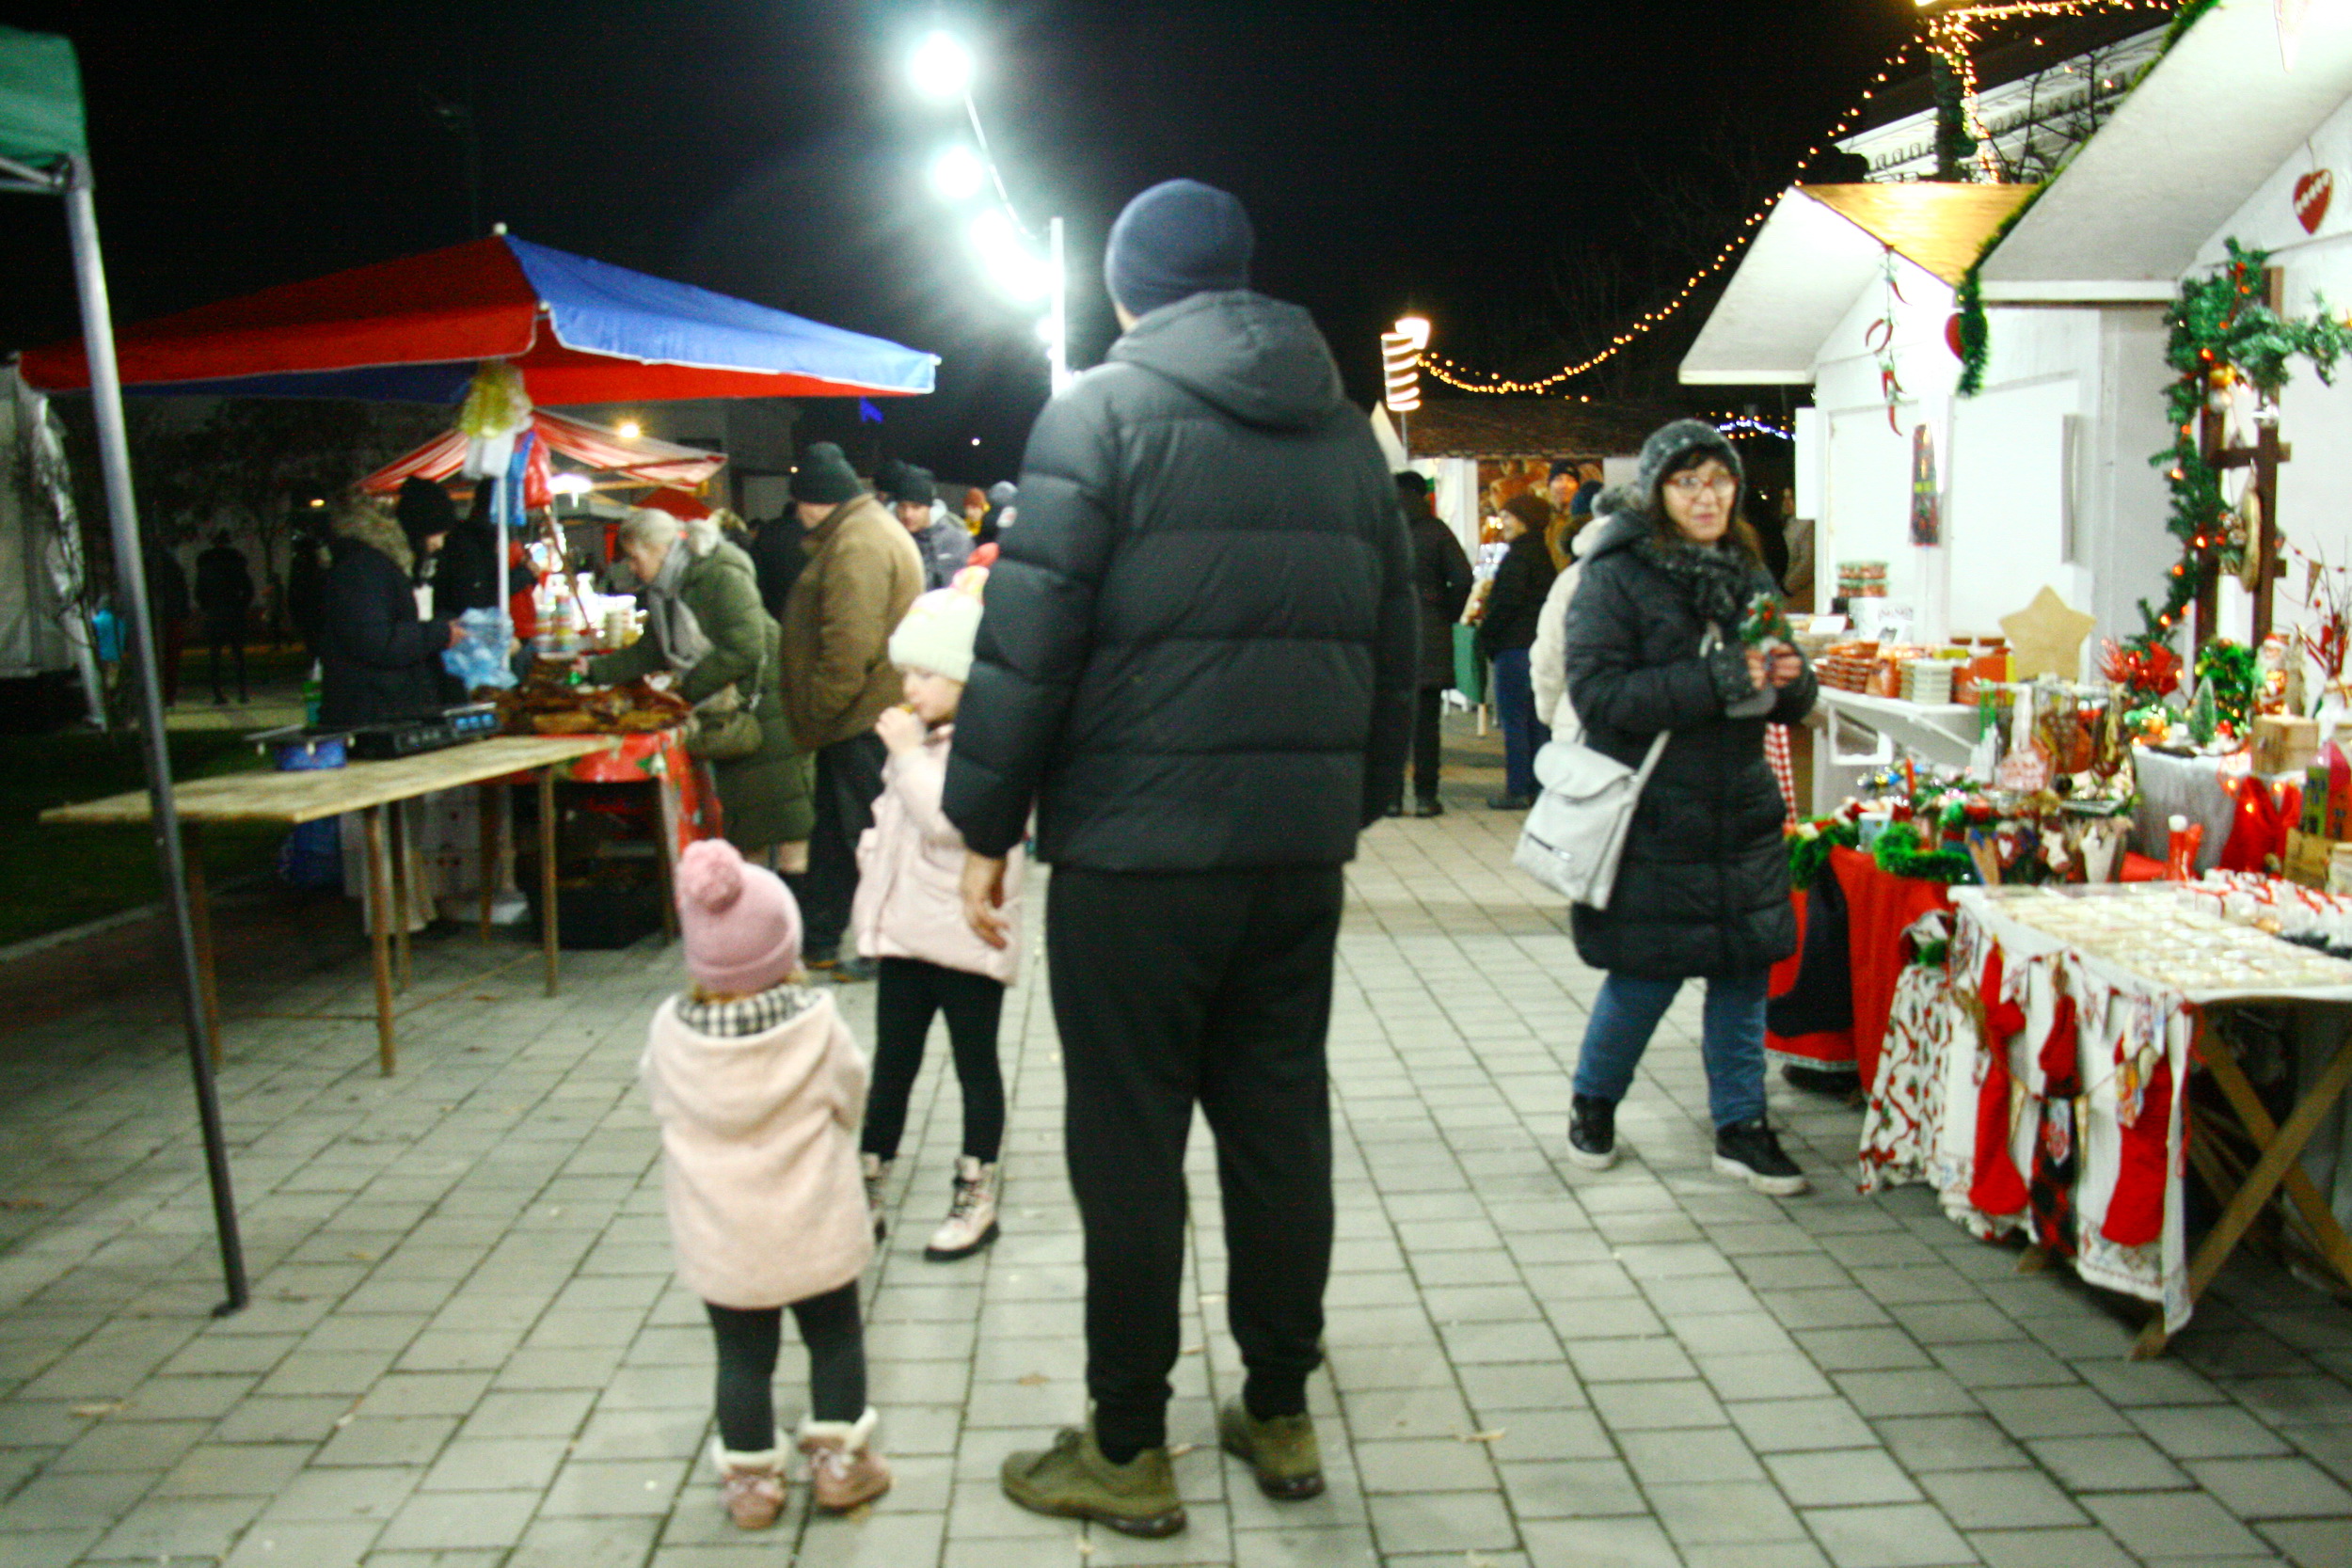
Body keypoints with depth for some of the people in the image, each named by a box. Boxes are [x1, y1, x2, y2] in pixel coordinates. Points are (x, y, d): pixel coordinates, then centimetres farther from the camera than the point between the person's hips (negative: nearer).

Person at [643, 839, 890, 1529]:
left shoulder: (670, 1031, -13)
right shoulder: (816, 1024, -17)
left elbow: (659, 1099, 3)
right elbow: (850, 1100, -3)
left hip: (719, 1242, 1)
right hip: (814, 1234, -1)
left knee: (742, 1357, 14)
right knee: (835, 1340, 18)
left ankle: (749, 1480, 24)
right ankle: (839, 1461, 26)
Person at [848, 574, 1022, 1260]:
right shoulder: (921, 739, 12)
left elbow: (947, 821, -28)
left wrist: (909, 755, -21)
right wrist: (873, 857, 14)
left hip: (966, 938, -8)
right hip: (905, 931, 8)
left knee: (975, 1066, 7)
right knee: (891, 1066, 13)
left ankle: (976, 1198, 18)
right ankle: (866, 1193, 22)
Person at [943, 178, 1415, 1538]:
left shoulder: (1102, 410, -4)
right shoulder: (1343, 429, 14)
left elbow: (1029, 634, -11)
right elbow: (1394, 647, 14)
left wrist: (984, 825, -5)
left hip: (1137, 853, -6)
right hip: (1301, 851, 6)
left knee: (1130, 1147, 4)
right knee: (1282, 1129, 14)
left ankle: (1128, 1452, 17)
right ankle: (1282, 1418, 28)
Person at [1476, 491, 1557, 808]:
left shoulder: (1518, 554, -12)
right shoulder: (1543, 553, 15)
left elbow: (1507, 601, -18)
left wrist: (1486, 636, -7)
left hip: (1515, 646, -9)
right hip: (1541, 644, 9)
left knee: (1513, 721, -5)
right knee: (1536, 719, 12)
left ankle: (1517, 790, -4)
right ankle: (1539, 786, 16)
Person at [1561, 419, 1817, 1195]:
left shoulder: (1749, 576, 11)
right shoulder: (1615, 577, -8)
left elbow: (1789, 701, 17)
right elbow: (1597, 692, -19)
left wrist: (1791, 678, -7)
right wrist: (1714, 681, -25)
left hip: (1741, 814, 6)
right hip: (1652, 818, -5)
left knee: (1745, 969, 8)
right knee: (1646, 977, 3)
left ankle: (1741, 1126, 23)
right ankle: (1592, 1102, 28)